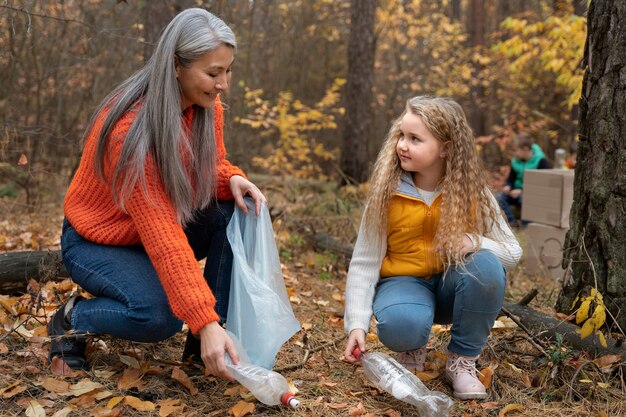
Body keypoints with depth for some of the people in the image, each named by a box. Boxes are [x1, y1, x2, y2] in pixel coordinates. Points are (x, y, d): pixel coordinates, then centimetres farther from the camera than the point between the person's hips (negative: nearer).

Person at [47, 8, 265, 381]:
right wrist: (204, 321, -40)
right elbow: (163, 238, -37)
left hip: (160, 226, 7)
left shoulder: (208, 107, -12)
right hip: (97, 241, -6)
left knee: (237, 211, -20)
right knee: (160, 316, -31)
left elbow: (212, 166, 3)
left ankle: (209, 340, -9)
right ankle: (72, 319, 1)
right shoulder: (130, 129, -33)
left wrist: (233, 180, -23)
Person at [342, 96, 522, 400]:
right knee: (399, 326, -36)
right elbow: (363, 263, -11)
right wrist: (357, 325, -20)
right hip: (403, 282, -2)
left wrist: (475, 243, -30)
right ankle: (413, 348, 4)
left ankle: (462, 360, -10)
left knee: (486, 265, -31)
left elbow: (513, 252, -7)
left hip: (453, 284, 2)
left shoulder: (472, 191, -10)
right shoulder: (386, 193, -12)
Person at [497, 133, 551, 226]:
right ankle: (512, 221, -16)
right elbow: (510, 179, 14)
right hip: (519, 192, 6)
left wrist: (522, 191, -25)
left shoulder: (541, 162, -13)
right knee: (501, 197, -22)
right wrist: (507, 186, -11)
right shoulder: (515, 161, 5)